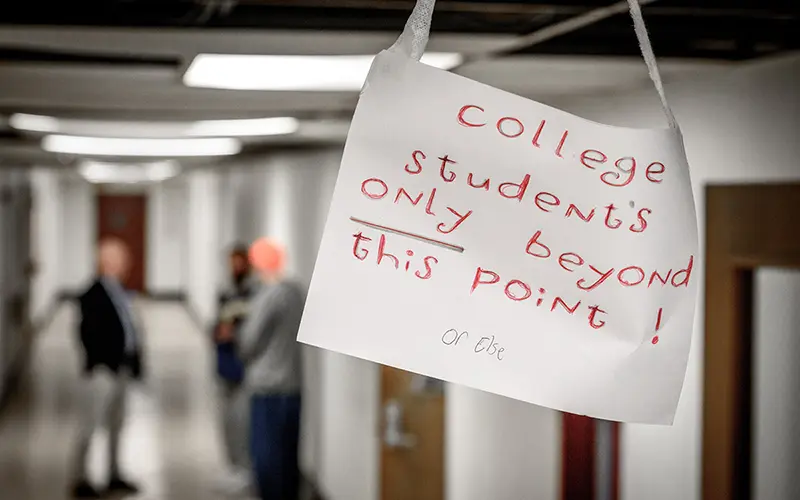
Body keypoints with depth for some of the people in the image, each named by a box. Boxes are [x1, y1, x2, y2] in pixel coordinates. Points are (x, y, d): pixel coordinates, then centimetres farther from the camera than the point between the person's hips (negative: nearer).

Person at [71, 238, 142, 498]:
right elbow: (88, 333, -16)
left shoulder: (119, 292, 12)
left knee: (116, 425, 16)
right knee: (91, 425, -3)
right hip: (104, 370, -9)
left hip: (121, 369, 9)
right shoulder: (94, 294, -12)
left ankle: (114, 476, 26)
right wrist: (98, 364, -18)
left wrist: (134, 361, 8)